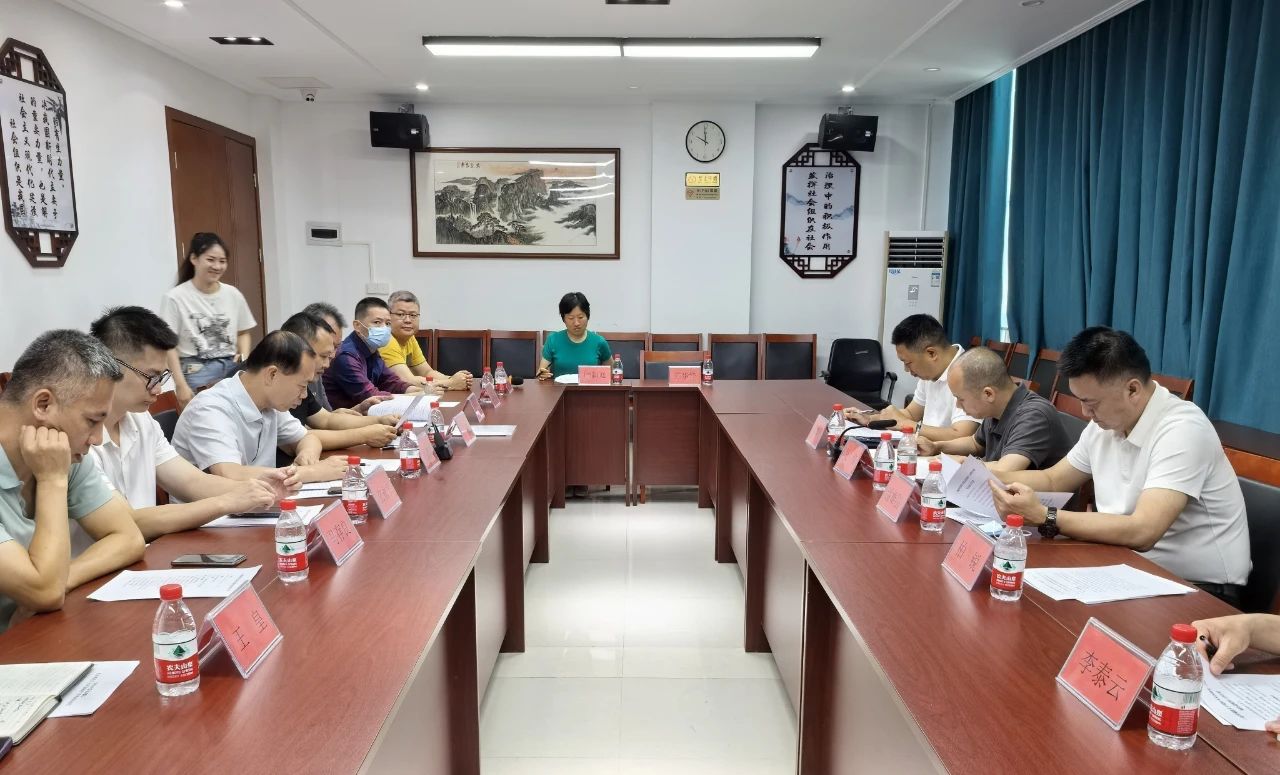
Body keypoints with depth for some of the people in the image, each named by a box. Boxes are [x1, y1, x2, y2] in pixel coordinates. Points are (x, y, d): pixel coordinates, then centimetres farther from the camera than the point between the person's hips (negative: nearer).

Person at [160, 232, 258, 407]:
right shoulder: (175, 298, -5)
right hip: (196, 374, -4)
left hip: (232, 370, 4)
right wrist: (180, 385, -10)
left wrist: (244, 357, 0)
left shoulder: (233, 294, 9)